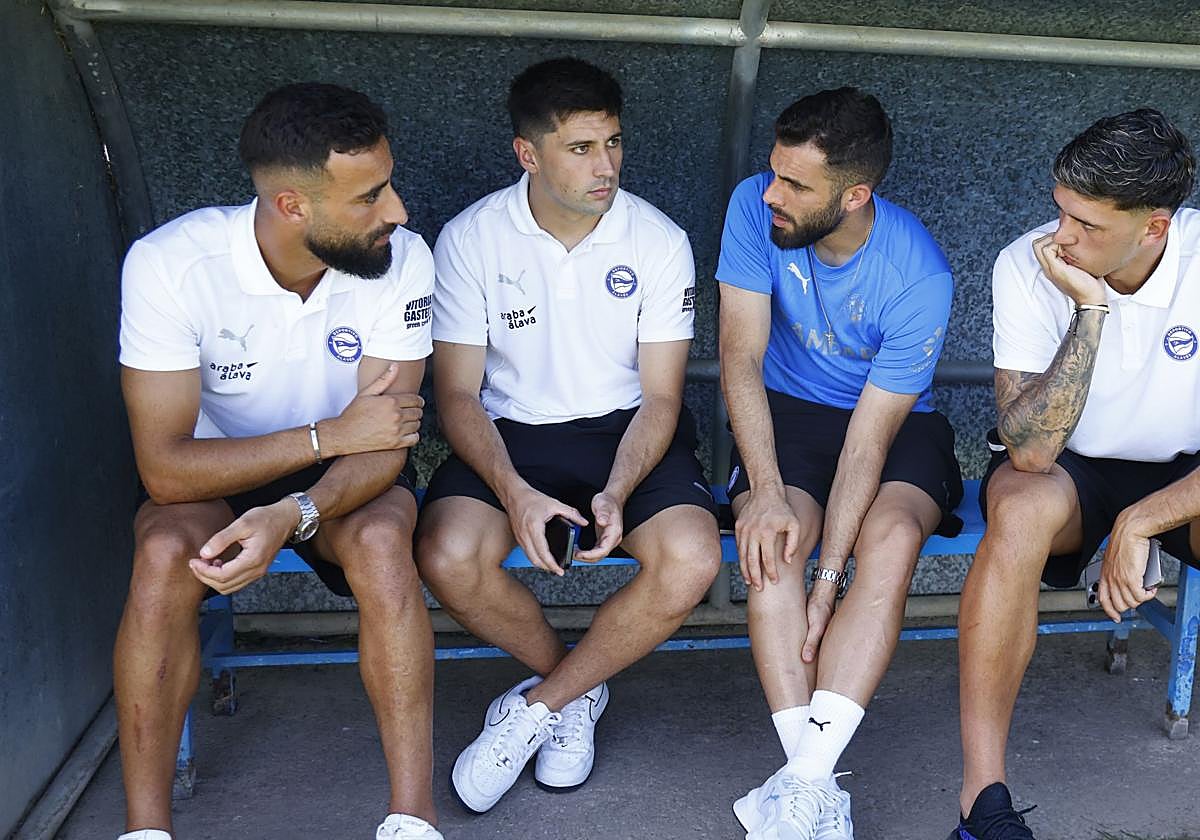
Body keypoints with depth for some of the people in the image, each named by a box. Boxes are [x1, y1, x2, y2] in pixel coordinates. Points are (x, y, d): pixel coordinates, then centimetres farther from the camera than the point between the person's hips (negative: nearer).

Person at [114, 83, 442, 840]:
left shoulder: (401, 259, -20)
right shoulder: (169, 264, -25)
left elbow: (387, 439, -21)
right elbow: (164, 466, -25)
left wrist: (294, 514, -41)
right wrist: (331, 434, -29)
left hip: (349, 472, 1)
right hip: (216, 475, 0)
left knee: (380, 542, -33)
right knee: (165, 552, -33)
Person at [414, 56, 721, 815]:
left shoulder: (660, 241, -6)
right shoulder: (471, 239, -7)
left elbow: (660, 397, -5)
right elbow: (457, 393, -7)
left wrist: (616, 493, -23)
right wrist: (514, 492, -25)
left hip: (626, 431, 0)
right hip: (510, 434, 0)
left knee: (692, 560, -29)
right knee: (448, 560, -29)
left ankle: (537, 708, -6)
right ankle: (576, 687, 3)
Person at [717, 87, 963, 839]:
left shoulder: (920, 276, -24)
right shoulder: (756, 205, -16)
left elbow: (870, 436, -23)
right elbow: (742, 359, -16)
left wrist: (828, 578, -27)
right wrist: (766, 490, -28)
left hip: (898, 425, -1)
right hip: (786, 411, 2)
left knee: (892, 537, -32)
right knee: (773, 541, -29)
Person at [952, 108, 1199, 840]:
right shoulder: (1029, 266, -20)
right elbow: (1029, 450, -29)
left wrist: (1140, 522, -28)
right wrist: (1088, 308, -33)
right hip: (1063, 466, -1)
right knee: (1022, 510, -37)